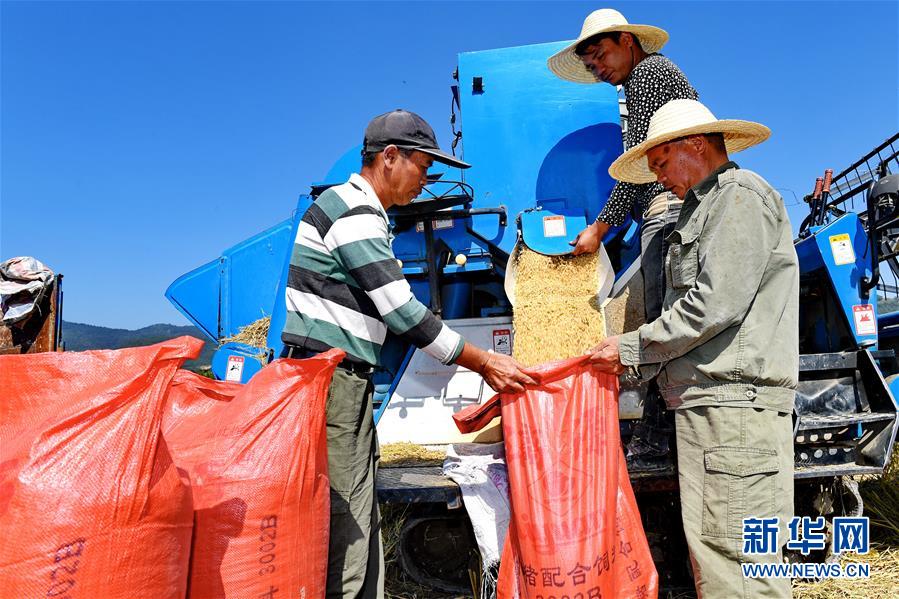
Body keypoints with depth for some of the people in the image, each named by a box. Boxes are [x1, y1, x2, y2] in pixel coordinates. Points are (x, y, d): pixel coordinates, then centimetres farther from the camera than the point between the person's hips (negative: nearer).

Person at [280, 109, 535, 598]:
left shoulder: (357, 210, 20)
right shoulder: (356, 213, -12)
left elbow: (389, 307, 21)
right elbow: (402, 314, -17)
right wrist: (482, 362, -9)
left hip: (344, 381, 10)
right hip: (330, 379, -10)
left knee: (359, 522, 14)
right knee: (341, 520, -5)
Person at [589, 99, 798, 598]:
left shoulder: (740, 196, -4)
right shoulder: (707, 208, 26)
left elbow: (716, 304, -16)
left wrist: (631, 349, -8)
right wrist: (636, 363, 14)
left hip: (734, 401, -10)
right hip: (710, 402, 10)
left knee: (735, 557, -8)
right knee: (711, 552, 13)